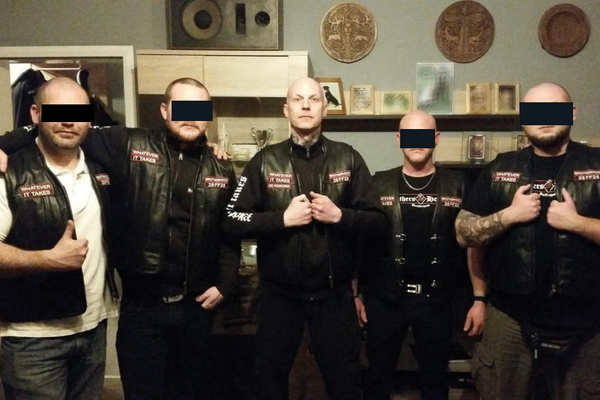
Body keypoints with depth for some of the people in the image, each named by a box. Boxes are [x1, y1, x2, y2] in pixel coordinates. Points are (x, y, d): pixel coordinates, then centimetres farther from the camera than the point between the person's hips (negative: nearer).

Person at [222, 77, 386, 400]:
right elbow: (231, 221, -7)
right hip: (279, 292, 0)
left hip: (334, 292, 0)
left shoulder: (348, 159, -1)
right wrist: (282, 218, -18)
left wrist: (338, 215, -18)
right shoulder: (264, 161, -3)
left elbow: (377, 220, -1)